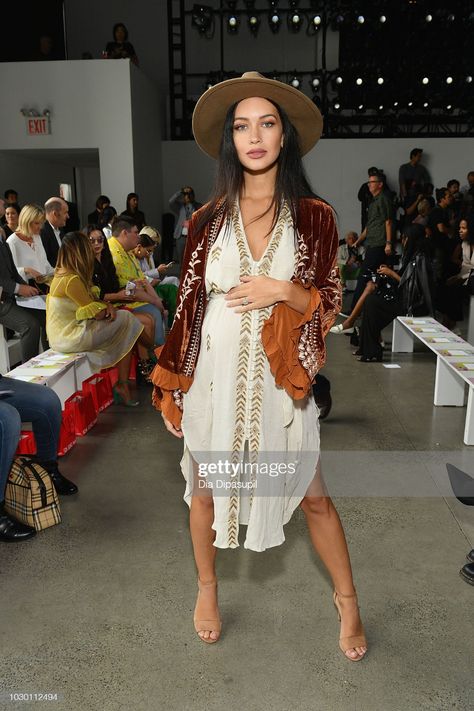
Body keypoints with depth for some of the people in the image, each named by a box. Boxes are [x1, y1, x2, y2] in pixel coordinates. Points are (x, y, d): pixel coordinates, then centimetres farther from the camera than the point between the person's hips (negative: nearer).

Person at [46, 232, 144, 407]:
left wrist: (106, 305, -7)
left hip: (61, 335, 9)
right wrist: (108, 307, 4)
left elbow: (90, 299, 13)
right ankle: (122, 385, 7)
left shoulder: (61, 273, 9)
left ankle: (122, 384, 6)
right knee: (125, 320, -2)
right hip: (70, 338, -9)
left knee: (124, 319, 8)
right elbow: (96, 314, -16)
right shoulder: (72, 279, -22)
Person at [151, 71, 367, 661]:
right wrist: (170, 386, 4)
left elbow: (330, 303, 2)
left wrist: (283, 291, -18)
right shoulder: (208, 218, 2)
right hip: (213, 373, 2)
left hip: (280, 377, -1)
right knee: (205, 488, 15)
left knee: (313, 495, 8)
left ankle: (347, 600, 34)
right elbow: (188, 302, 4)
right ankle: (207, 588, 42)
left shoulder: (313, 216, -1)